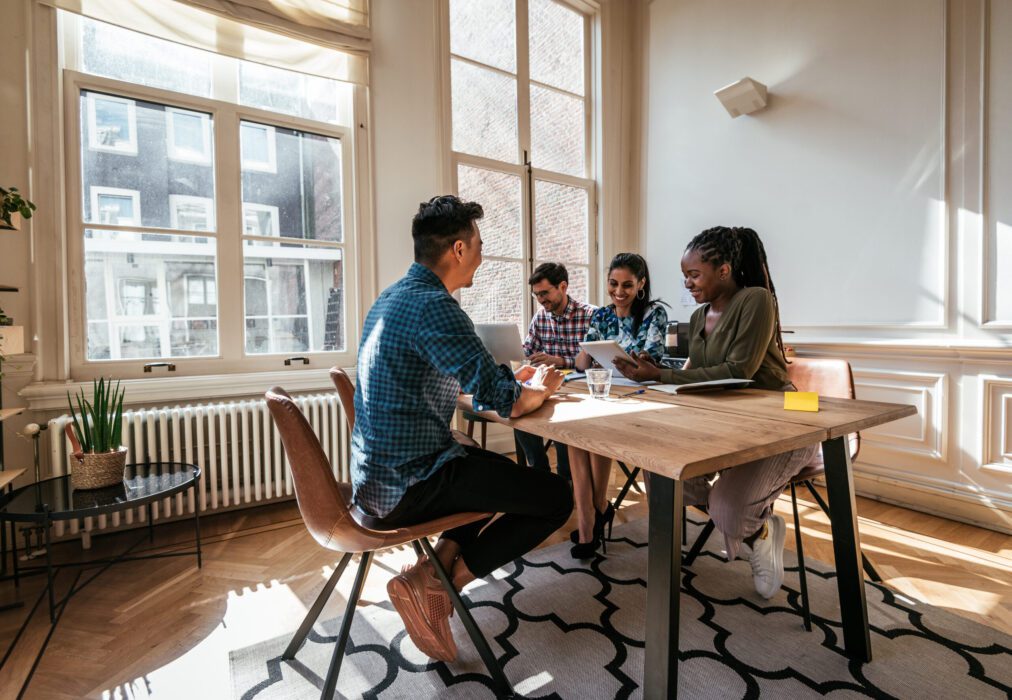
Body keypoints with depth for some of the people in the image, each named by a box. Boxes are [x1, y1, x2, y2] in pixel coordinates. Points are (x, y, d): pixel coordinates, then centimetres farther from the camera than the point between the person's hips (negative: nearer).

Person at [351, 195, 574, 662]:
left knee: (503, 471, 28)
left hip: (375, 476, 10)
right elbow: (503, 403, -22)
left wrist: (514, 378, 12)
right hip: (408, 486, -9)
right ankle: (436, 584, 0)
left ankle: (438, 564, 14)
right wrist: (541, 388, 0)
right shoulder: (434, 306, -21)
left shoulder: (390, 298, 10)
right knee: (556, 497, -1)